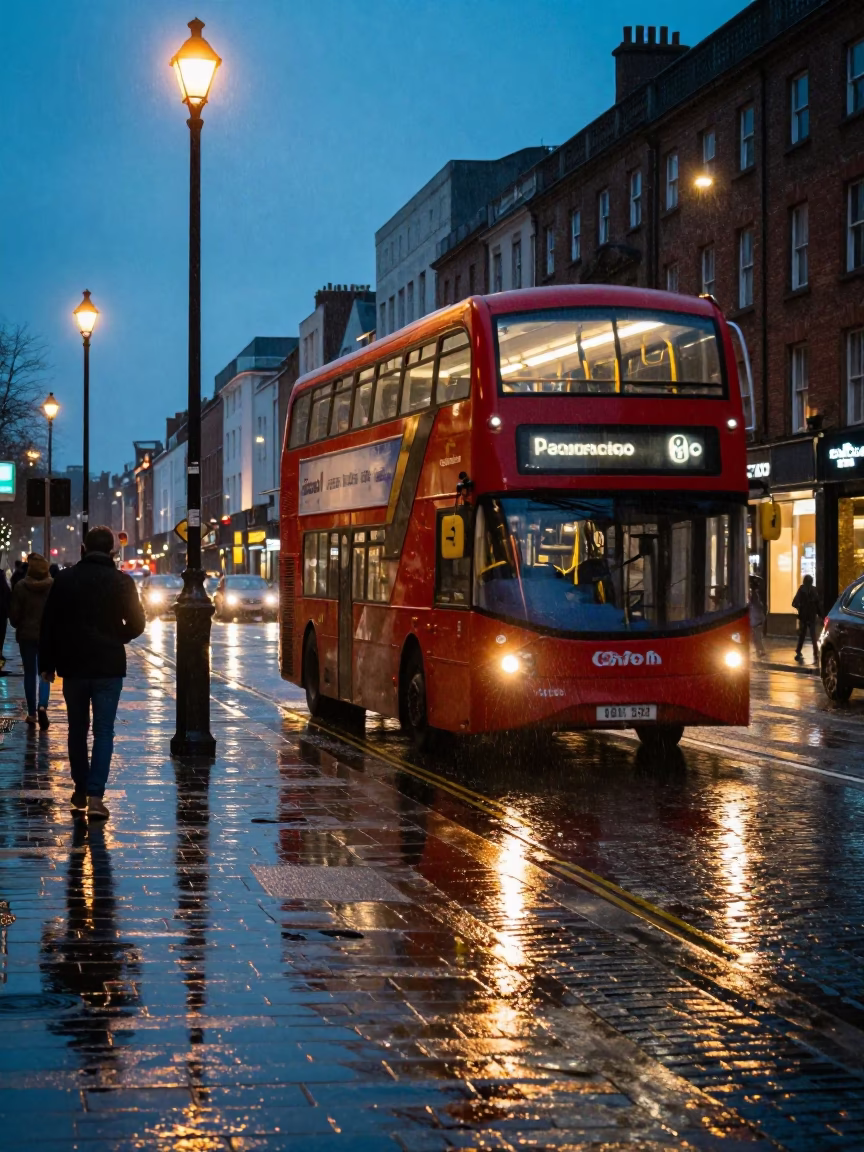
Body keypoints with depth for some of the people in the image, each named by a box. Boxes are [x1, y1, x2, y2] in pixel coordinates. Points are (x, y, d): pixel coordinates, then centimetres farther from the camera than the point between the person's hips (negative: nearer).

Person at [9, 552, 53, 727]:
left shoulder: (21, 586, -10)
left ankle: (32, 713, 13)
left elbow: (14, 613, -5)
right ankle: (42, 705, -17)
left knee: (30, 673, 11)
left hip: (26, 635, 0)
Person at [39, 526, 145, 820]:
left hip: (73, 666, 2)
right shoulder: (122, 581, -5)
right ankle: (95, 795, -12)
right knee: (104, 731, -1)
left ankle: (80, 791, 23)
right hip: (109, 666, -2)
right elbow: (136, 624, -4)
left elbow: (49, 624, 1)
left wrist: (47, 663, 8)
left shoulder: (65, 579, 0)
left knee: (77, 730, 15)